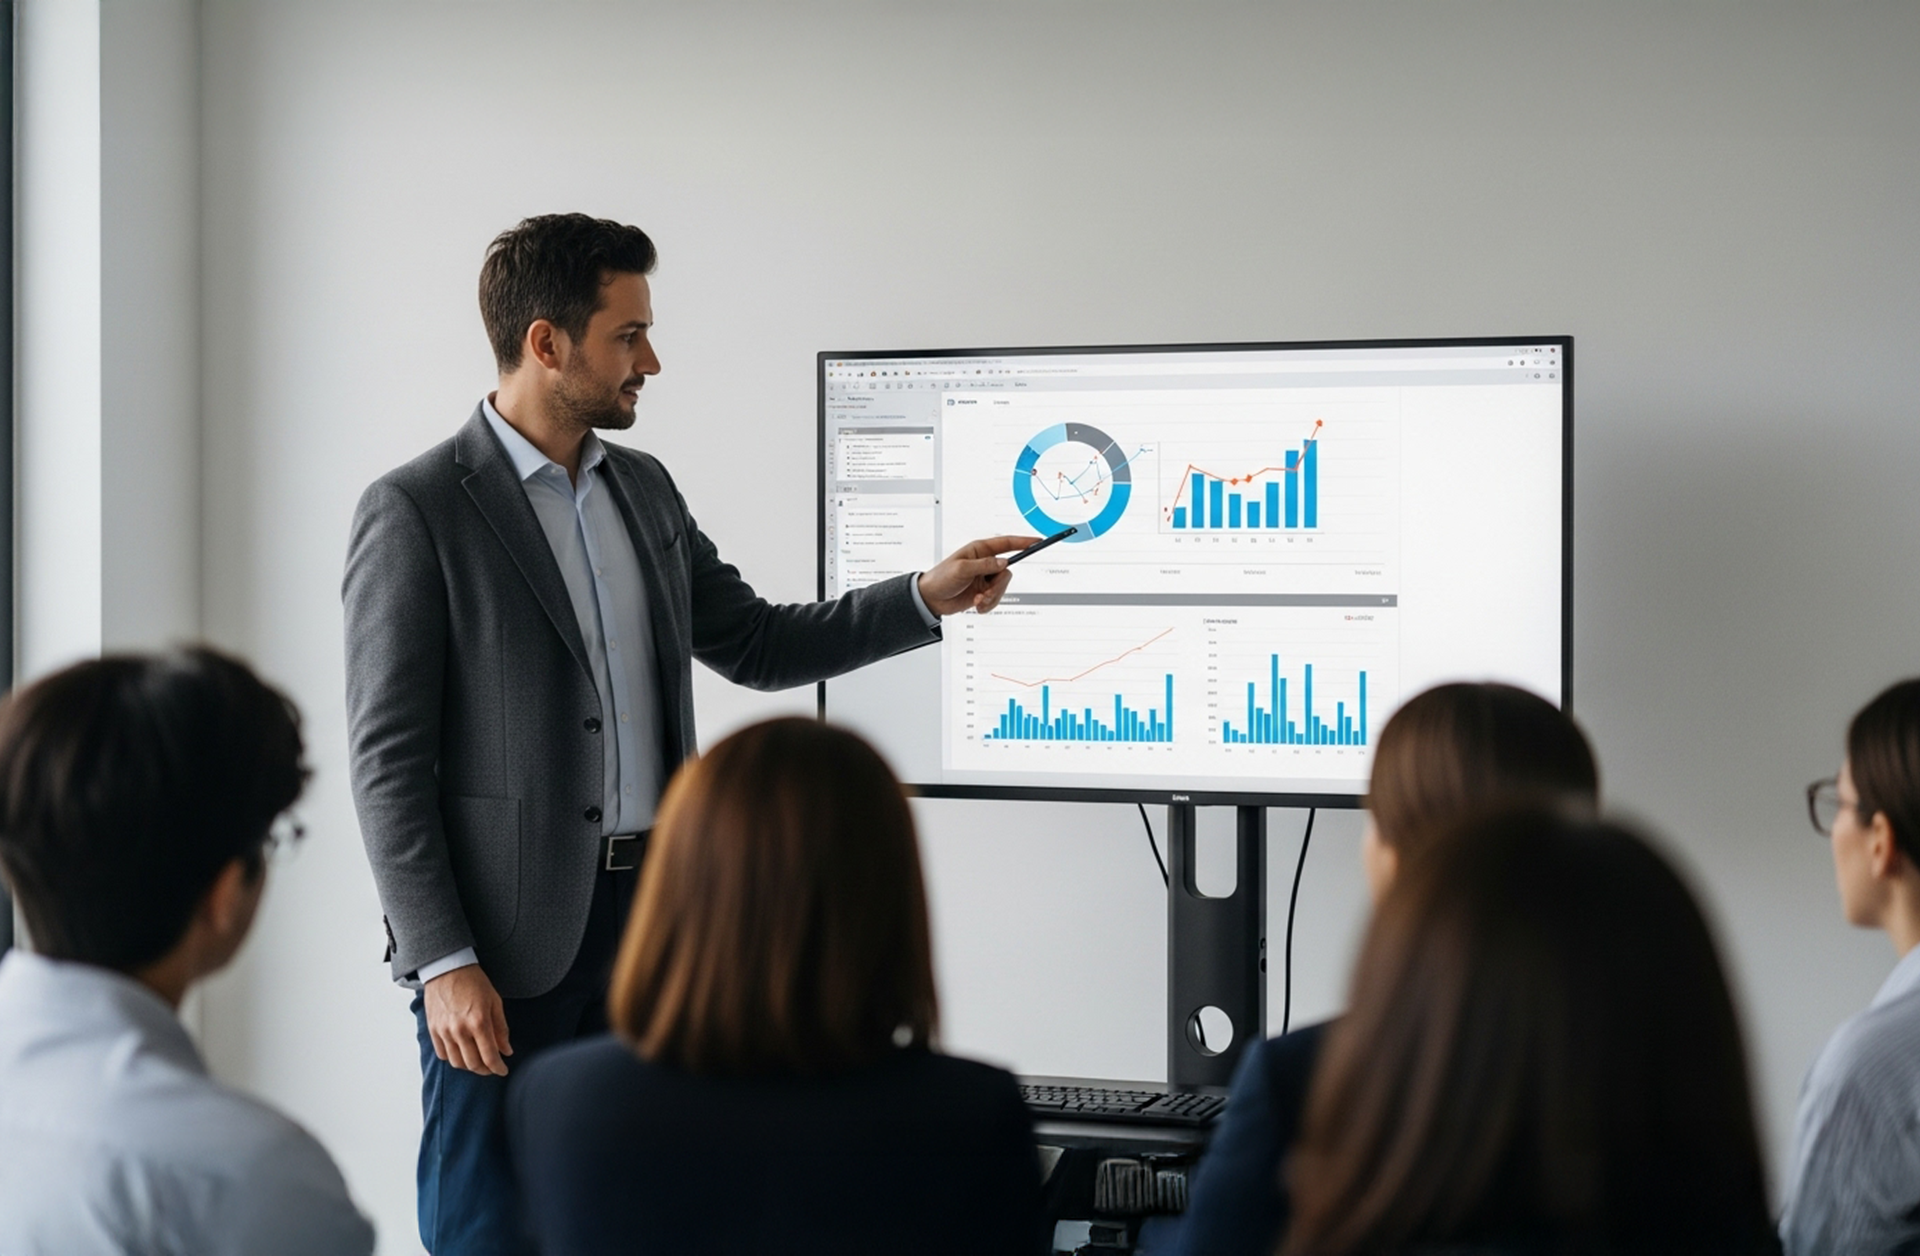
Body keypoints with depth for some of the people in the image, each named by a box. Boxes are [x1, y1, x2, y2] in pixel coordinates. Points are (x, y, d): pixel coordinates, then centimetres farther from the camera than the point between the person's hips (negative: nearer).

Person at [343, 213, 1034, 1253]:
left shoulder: (644, 488, 12)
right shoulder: (414, 511, -9)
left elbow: (753, 644, 21)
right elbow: (389, 760, -11)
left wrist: (927, 597, 10)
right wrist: (442, 962, -17)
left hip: (646, 921, 7)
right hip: (503, 944, -6)